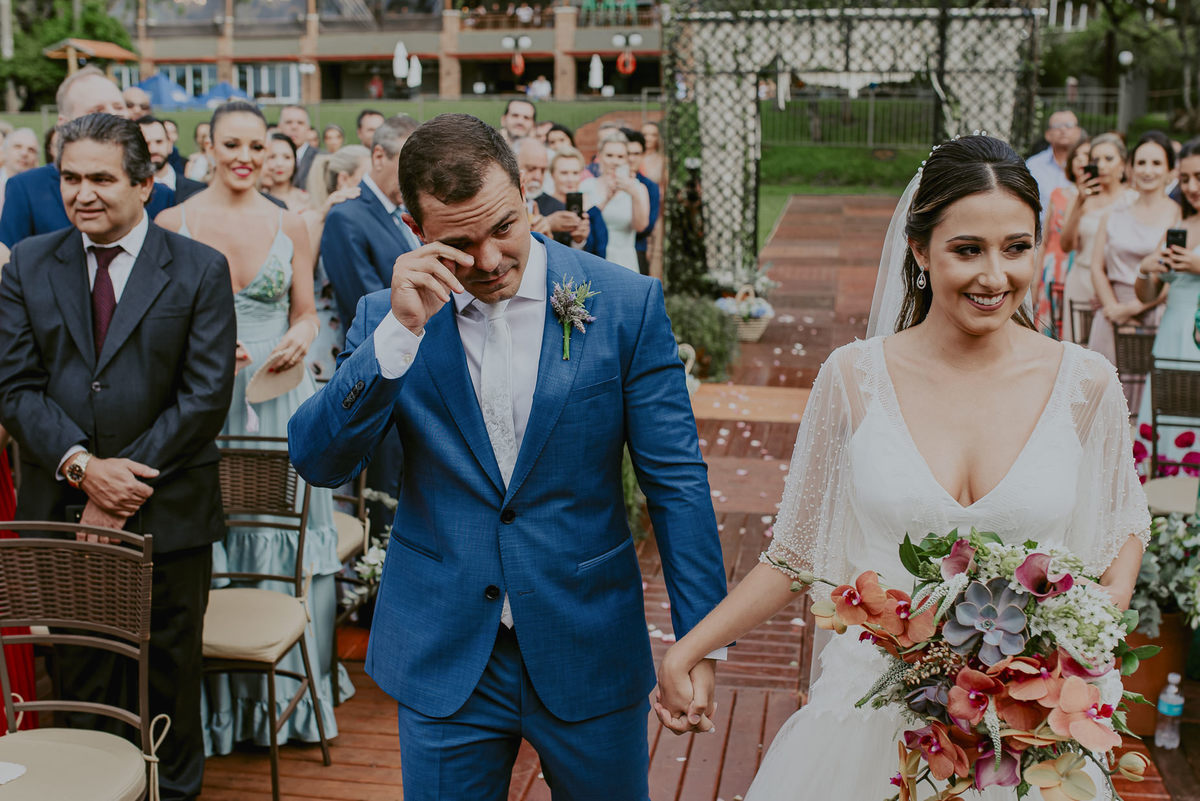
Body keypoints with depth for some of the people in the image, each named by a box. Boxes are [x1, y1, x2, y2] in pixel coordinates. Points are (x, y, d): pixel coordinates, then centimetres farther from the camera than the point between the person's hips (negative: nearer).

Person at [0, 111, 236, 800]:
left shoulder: (200, 270, -3)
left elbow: (207, 396, -9)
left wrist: (128, 476, -14)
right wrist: (81, 465, -15)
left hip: (168, 512, -2)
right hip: (63, 509, 2)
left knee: (168, 672, 12)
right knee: (82, 673, 14)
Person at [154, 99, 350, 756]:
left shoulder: (290, 225, 6)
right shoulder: (174, 222, 1)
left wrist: (300, 339, -10)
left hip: (280, 395, 1)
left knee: (287, 537, 4)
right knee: (206, 537, 2)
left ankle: (289, 691, 19)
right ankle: (216, 698, 16)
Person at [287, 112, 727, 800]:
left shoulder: (627, 304, -9)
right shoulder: (388, 318, -3)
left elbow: (677, 483, -6)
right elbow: (318, 461, -12)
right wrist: (401, 330, -23)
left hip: (590, 650, 0)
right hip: (444, 660, 1)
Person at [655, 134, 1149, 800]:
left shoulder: (1086, 384, -6)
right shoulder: (854, 377, -8)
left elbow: (1123, 525, 12)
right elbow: (799, 551, 0)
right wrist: (687, 651, -2)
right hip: (874, 710, 0)